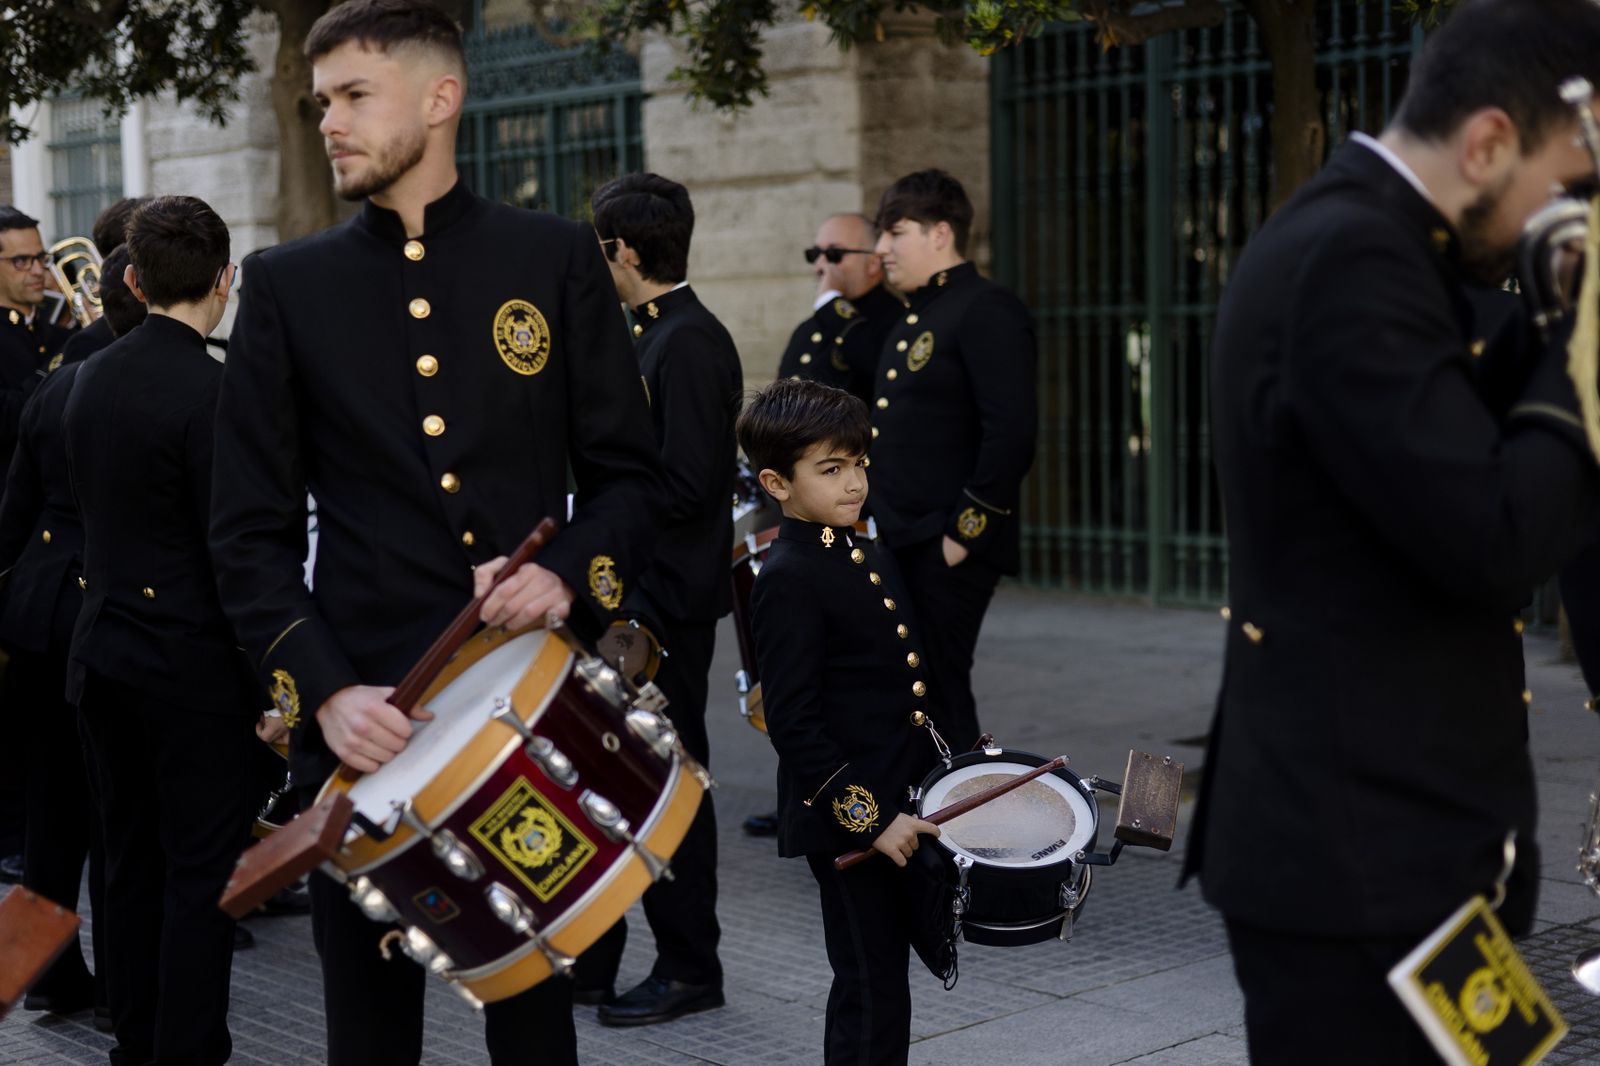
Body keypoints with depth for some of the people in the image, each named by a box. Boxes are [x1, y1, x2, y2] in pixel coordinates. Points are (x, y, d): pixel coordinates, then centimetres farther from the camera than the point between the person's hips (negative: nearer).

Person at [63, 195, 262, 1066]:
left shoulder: (91, 378, 6)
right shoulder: (212, 390, -18)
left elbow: (89, 512, 13)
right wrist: (271, 679, -12)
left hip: (103, 654, 8)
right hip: (193, 664, -7)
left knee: (133, 859, 16)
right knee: (203, 864, 1)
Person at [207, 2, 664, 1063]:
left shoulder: (558, 258, 4)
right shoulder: (289, 285, 5)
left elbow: (629, 475, 6)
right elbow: (253, 528, 2)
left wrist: (572, 574, -14)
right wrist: (323, 688, -12)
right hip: (363, 717, 1)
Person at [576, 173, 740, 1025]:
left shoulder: (691, 342, -17)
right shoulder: (649, 336, 13)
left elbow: (688, 483, -24)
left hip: (665, 602, -10)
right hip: (623, 592, 10)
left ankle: (689, 968, 13)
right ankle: (590, 959, 26)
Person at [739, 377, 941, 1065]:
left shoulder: (870, 557, 13)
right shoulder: (788, 578, -14)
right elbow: (792, 725, -19)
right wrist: (868, 817, -22)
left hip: (896, 807, 8)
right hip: (846, 821, -8)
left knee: (885, 984, 15)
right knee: (871, 996, -2)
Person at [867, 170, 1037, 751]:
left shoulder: (987, 310, -11)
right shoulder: (913, 321, 18)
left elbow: (1013, 433, -19)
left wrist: (963, 534, -19)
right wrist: (880, 527, 16)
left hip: (948, 552, -9)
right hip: (898, 548, 9)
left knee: (938, 700, -4)